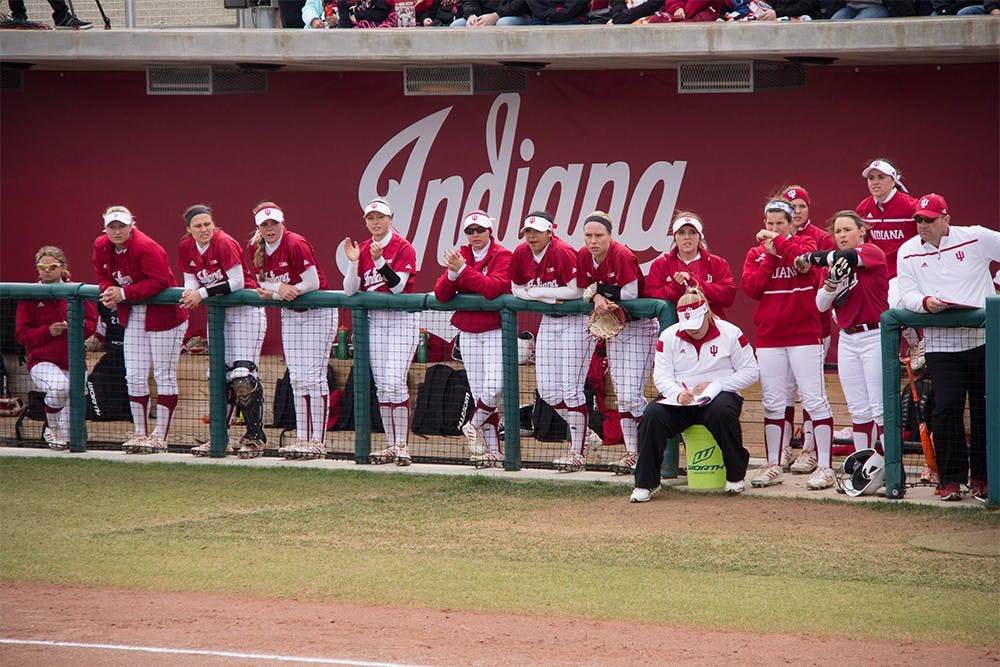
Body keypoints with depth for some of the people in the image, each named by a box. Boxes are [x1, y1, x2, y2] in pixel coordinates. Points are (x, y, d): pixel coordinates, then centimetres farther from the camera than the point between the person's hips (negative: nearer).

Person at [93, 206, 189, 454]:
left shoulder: (146, 248, -23)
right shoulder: (102, 247, 0)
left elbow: (159, 282, -28)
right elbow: (102, 275, 12)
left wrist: (124, 293, -27)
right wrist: (108, 290, -11)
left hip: (163, 314, -8)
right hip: (133, 317, 8)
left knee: (164, 375, -2)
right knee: (134, 376, 7)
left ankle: (160, 436, 1)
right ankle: (140, 433, 15)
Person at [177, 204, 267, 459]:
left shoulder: (224, 243, -20)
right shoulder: (186, 248, 0)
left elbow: (237, 282, -22)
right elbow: (191, 280, 4)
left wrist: (204, 293, -24)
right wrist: (191, 293, -19)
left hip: (245, 309, -7)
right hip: (217, 312, 7)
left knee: (242, 375, -13)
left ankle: (255, 437, -8)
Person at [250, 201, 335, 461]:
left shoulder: (296, 244, -21)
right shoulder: (256, 249, 1)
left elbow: (312, 283, -21)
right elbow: (264, 284, 6)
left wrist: (274, 293, -20)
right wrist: (281, 289, -17)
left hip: (317, 312, -7)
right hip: (290, 314, 7)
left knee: (313, 377, -10)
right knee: (296, 379, 7)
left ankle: (318, 442, -8)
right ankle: (302, 439, 12)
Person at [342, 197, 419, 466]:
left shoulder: (403, 247, -7)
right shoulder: (363, 249, 9)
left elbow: (398, 286, -16)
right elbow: (351, 290, 3)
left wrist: (380, 261, -27)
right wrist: (353, 262, -11)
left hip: (401, 319, -6)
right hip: (374, 320, 6)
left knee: (395, 382, -14)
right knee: (381, 386, 5)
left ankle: (403, 446, -11)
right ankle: (390, 446, 10)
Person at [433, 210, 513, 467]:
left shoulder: (502, 256, -5)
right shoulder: (460, 256, 9)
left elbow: (492, 288, -22)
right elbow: (440, 295, 0)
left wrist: (463, 269, -22)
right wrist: (452, 273, -19)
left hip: (496, 331, -5)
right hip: (468, 334, 5)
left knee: (493, 389, -17)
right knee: (479, 394, 4)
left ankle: (473, 426, 10)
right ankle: (493, 452, 8)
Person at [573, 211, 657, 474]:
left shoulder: (622, 256, -23)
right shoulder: (583, 257, -2)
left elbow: (629, 295, -24)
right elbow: (583, 292, 0)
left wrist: (599, 290, -17)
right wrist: (597, 297, -20)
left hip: (639, 326, -7)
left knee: (631, 395, -13)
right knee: (621, 395, 8)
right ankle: (632, 453, 13)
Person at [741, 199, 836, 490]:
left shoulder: (804, 243, 4)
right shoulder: (755, 254, 13)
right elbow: (751, 288, -1)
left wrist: (779, 242, -12)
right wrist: (769, 256, -6)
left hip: (804, 333, -4)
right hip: (768, 337, 4)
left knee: (814, 400, -7)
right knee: (772, 402, 6)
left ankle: (824, 466, -6)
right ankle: (773, 465, 14)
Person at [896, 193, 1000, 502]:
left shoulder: (975, 238, 1)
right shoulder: (908, 252, 7)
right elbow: (906, 295, 2)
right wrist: (925, 302, -19)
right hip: (940, 345, 1)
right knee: (946, 408, -7)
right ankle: (951, 479, 0)